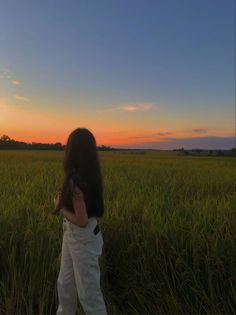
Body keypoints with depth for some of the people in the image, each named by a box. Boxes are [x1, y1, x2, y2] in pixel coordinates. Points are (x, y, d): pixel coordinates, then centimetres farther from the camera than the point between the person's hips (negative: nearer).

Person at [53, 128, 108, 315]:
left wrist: (59, 207, -12)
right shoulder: (90, 174, -1)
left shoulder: (75, 179, -27)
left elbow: (82, 220, -26)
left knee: (88, 292, 11)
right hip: (73, 236, 9)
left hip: (83, 239, -9)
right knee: (65, 284, 26)